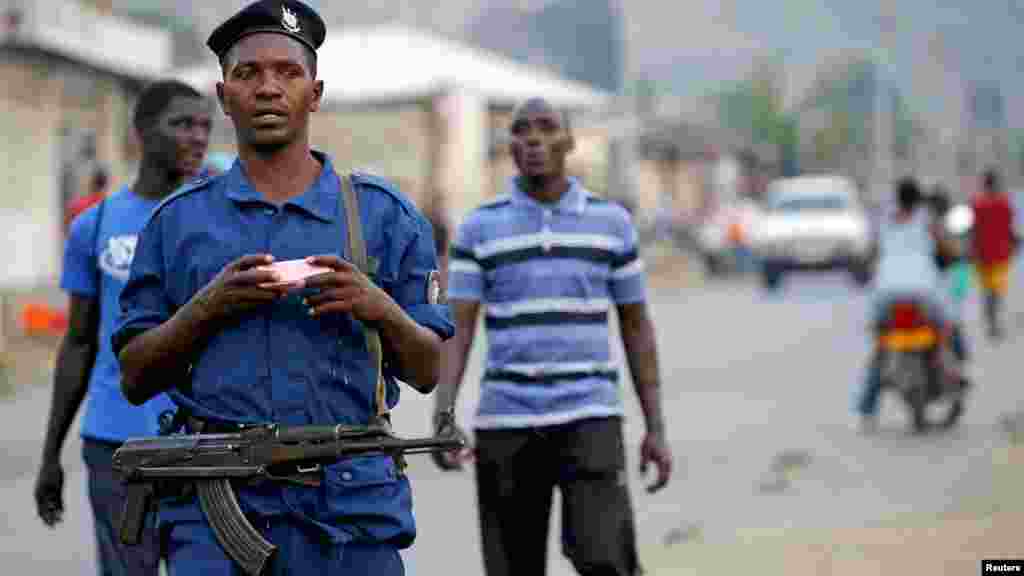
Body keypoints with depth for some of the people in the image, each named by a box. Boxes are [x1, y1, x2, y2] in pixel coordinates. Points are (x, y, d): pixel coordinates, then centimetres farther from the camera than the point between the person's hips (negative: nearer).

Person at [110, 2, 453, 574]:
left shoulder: (384, 214, 9)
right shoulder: (178, 221, 10)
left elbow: (427, 372, 9)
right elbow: (135, 378, 8)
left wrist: (381, 310, -11)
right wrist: (208, 305, -9)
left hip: (351, 501, 1)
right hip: (216, 502, -1)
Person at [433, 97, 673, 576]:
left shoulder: (611, 221, 4)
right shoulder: (479, 227, 2)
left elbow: (637, 327, 9)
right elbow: (457, 331, -3)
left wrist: (656, 429, 4)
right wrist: (442, 421, -18)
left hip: (589, 417, -1)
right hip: (506, 421, 1)